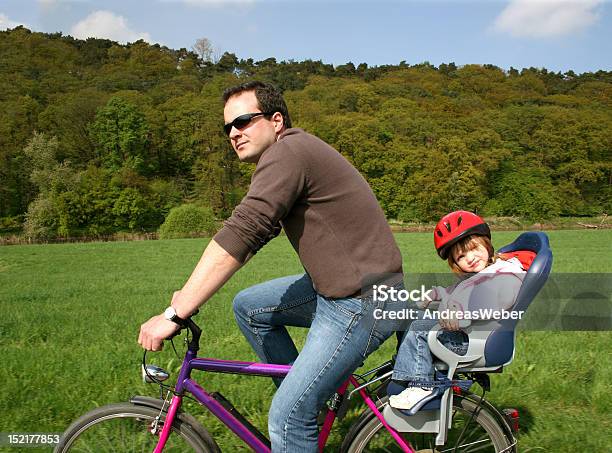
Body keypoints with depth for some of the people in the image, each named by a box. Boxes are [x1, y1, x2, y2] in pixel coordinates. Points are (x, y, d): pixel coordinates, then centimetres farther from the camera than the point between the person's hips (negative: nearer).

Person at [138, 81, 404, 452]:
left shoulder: (287, 151, -16)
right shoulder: (294, 155, 15)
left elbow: (240, 234, -25)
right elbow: (254, 232, 15)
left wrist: (175, 314, -22)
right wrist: (189, 292, 9)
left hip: (363, 304, -10)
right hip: (334, 286, 10)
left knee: (287, 418, -8)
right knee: (248, 306, 15)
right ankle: (312, 396, 21)